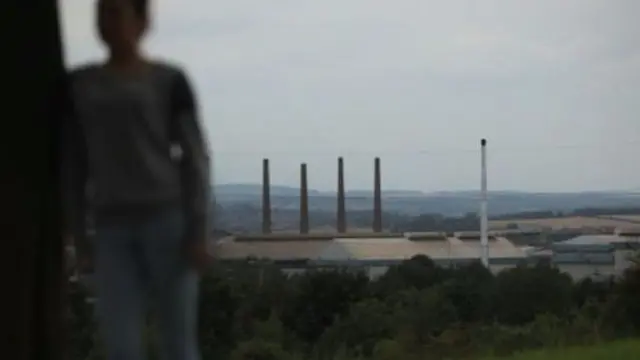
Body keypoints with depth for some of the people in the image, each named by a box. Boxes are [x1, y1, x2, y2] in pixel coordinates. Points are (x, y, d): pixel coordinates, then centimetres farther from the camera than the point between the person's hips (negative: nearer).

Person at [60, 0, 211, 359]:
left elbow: (194, 158, -2)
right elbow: (73, 163, 13)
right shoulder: (79, 84, 10)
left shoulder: (171, 80, 1)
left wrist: (199, 232, -9)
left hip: (169, 219, -3)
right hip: (113, 229, 3)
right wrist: (78, 233, 9)